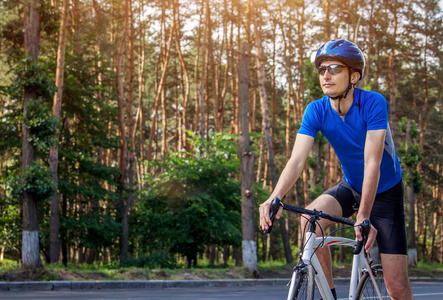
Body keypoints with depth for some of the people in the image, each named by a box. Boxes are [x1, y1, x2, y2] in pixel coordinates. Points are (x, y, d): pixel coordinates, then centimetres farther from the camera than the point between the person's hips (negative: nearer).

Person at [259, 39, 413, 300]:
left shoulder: (373, 103, -26)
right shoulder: (316, 111, -15)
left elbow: (372, 163, -32)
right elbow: (297, 160, -24)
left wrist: (363, 217, -39)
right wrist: (275, 198, -42)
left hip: (385, 191, -3)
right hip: (351, 187, 3)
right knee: (310, 218, -29)